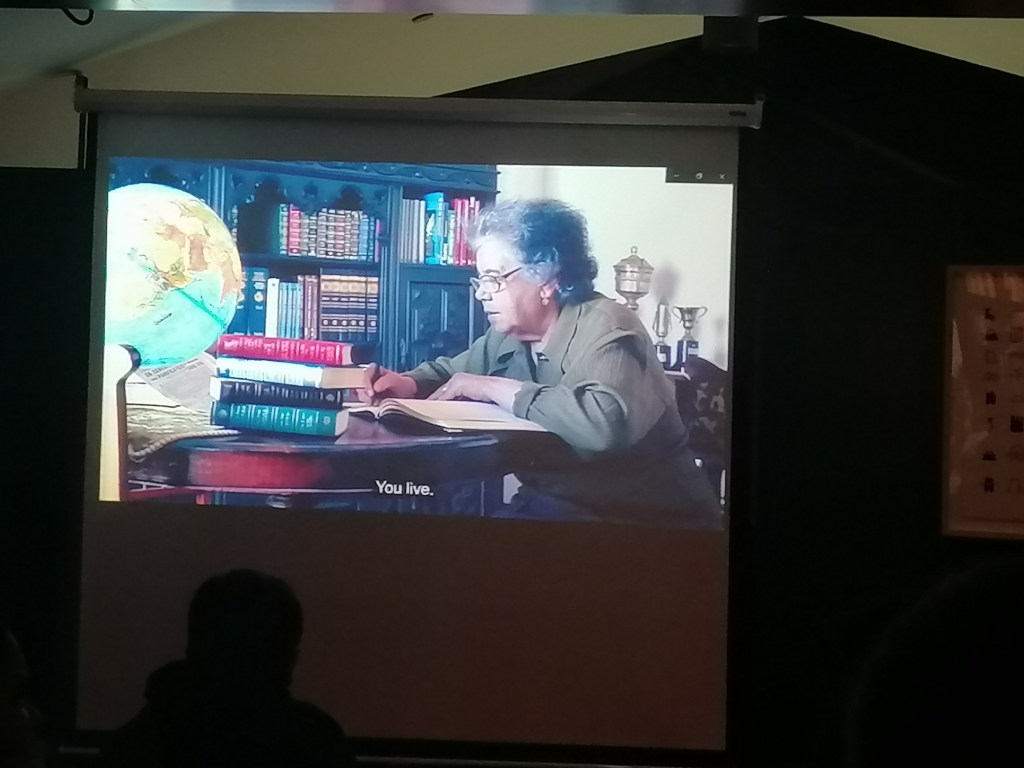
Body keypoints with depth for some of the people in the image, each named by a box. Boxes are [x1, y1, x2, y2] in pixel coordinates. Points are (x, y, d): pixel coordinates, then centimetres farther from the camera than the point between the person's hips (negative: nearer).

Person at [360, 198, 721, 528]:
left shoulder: (605, 330, -20)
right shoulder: (509, 334, 5)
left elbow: (606, 422, -40)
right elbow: (448, 372, 24)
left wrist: (496, 389, -26)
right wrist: (407, 383, -1)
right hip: (549, 502, 8)